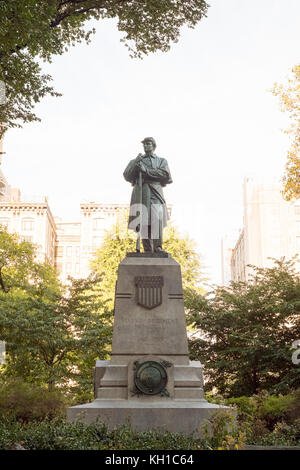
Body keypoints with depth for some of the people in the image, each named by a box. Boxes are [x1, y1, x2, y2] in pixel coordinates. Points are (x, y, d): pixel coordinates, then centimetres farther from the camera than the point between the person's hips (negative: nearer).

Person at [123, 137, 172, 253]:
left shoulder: (162, 161, 21)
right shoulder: (136, 161, 25)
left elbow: (165, 175, 1)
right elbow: (127, 177, 13)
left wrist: (146, 170, -5)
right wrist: (135, 163, -2)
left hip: (155, 192, -1)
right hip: (140, 191, 1)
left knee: (157, 217, -21)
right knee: (143, 220, -10)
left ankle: (158, 247, -22)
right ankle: (147, 249, -11)